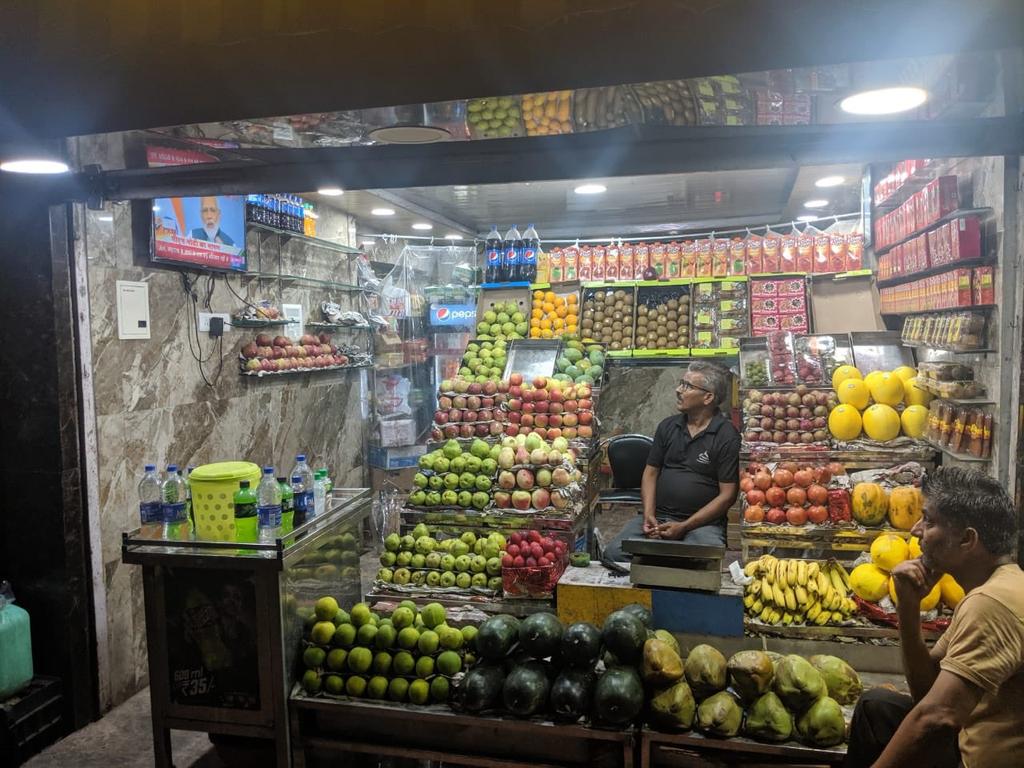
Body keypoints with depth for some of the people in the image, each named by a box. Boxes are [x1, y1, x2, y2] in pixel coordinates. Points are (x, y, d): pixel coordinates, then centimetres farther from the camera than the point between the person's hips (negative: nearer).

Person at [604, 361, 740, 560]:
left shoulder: (727, 437, -6)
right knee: (614, 552, -19)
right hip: (657, 517, 4)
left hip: (703, 521, -4)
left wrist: (684, 527, -13)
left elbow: (727, 495, -8)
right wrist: (648, 514, -2)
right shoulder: (668, 426, 12)